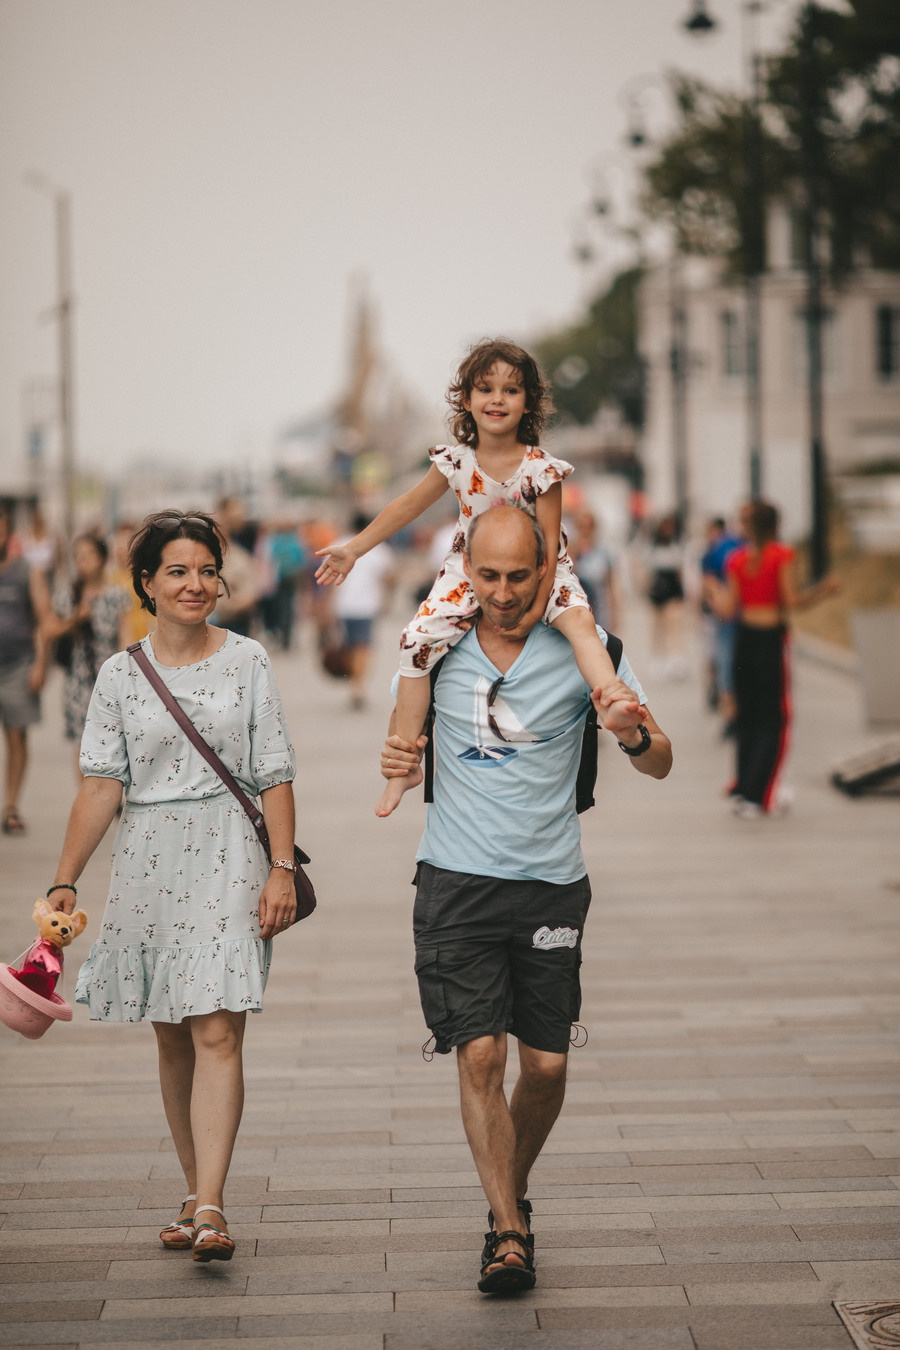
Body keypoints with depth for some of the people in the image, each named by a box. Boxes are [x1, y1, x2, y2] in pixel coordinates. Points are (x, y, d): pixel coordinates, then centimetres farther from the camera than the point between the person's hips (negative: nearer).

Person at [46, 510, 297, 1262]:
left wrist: (282, 870, -6)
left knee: (217, 1033, -12)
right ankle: (195, 1194, 19)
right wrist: (65, 879, -5)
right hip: (150, 862, 3)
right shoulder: (121, 674, 6)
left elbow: (275, 777, 2)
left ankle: (210, 1208, -16)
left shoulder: (247, 661, 3)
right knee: (172, 1038, 8)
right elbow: (102, 783, 2)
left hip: (229, 861, -2)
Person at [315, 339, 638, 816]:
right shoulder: (456, 462, -6)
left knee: (579, 619, -31)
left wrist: (539, 601, -20)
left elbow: (550, 538, -13)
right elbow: (407, 507, 7)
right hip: (469, 573, 2)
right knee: (418, 641, -13)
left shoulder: (541, 468, -15)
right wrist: (353, 549, 9)